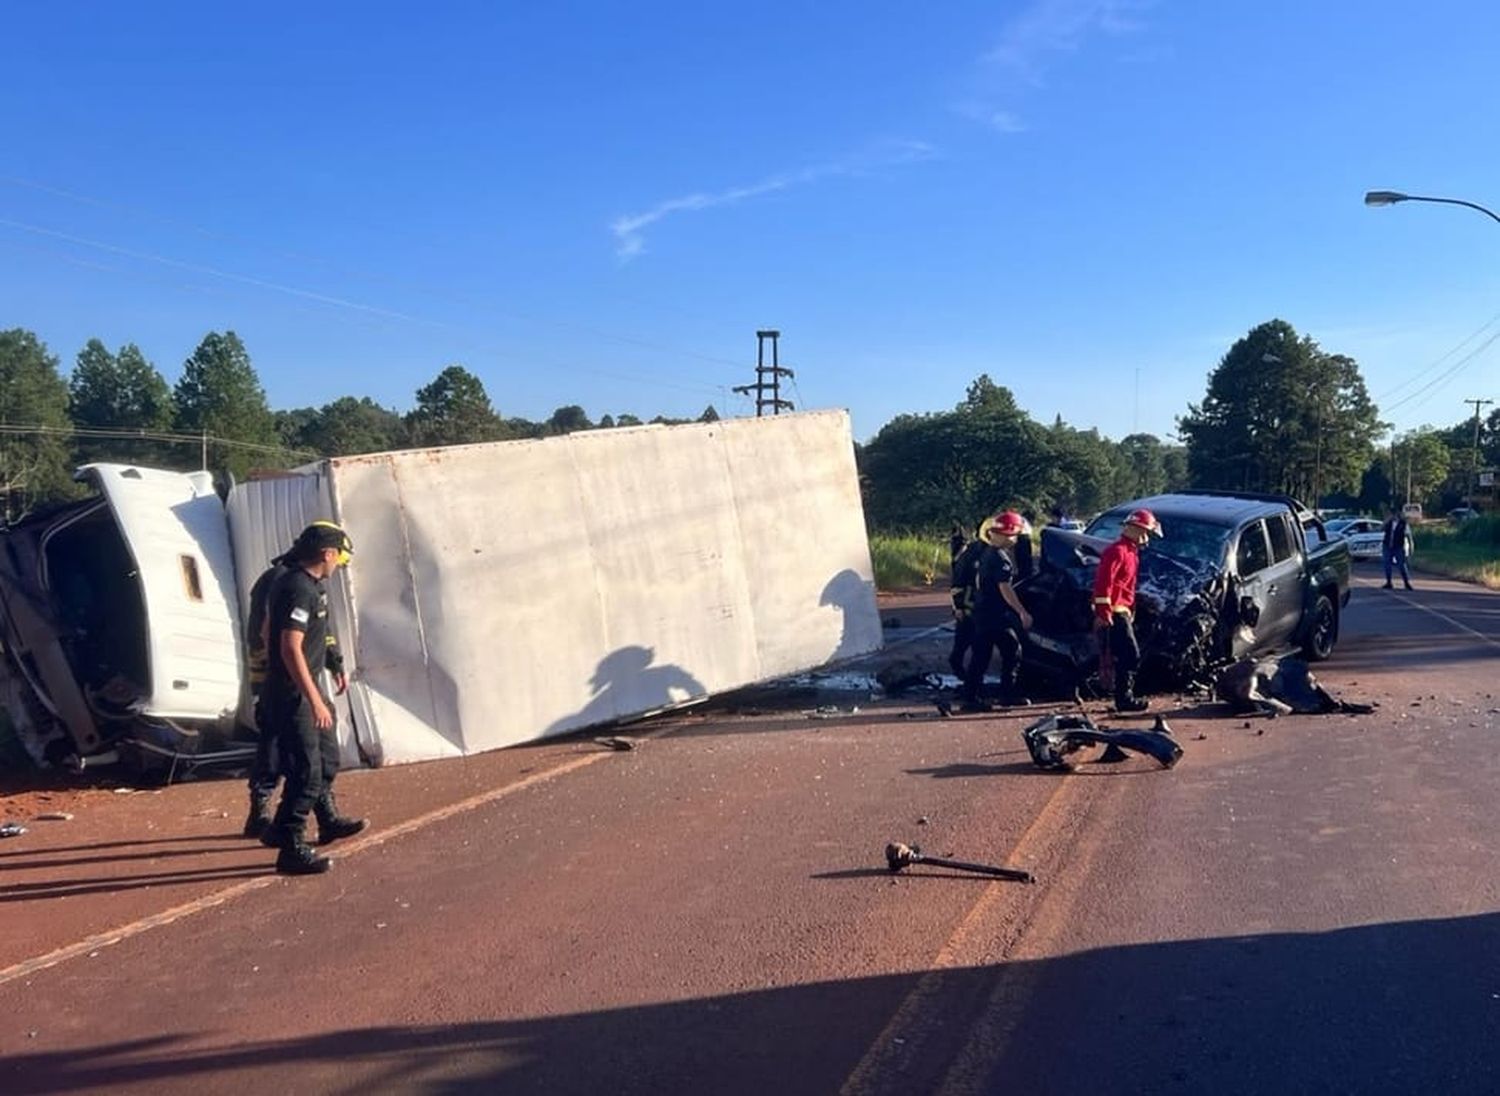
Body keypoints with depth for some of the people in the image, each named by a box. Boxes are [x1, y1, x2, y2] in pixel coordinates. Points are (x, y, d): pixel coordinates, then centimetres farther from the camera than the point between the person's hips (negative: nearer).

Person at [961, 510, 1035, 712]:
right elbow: (1005, 589, -23)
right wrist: (1022, 612, -22)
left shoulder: (987, 554, 13)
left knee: (980, 656, 9)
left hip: (982, 611, 9)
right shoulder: (1001, 558, -16)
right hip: (996, 614, -9)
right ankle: (1009, 695, 8)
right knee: (1013, 652, 2)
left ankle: (970, 697, 8)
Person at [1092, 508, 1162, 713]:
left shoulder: (1131, 552, 18)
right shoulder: (1117, 551, -14)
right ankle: (1124, 699, -7)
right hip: (1113, 612, -10)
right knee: (1131, 656, -11)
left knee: (1124, 657, 13)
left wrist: (1130, 611, 24)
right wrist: (1103, 612, -26)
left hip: (1122, 612, 10)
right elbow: (1103, 582, -22)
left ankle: (1125, 696, 21)